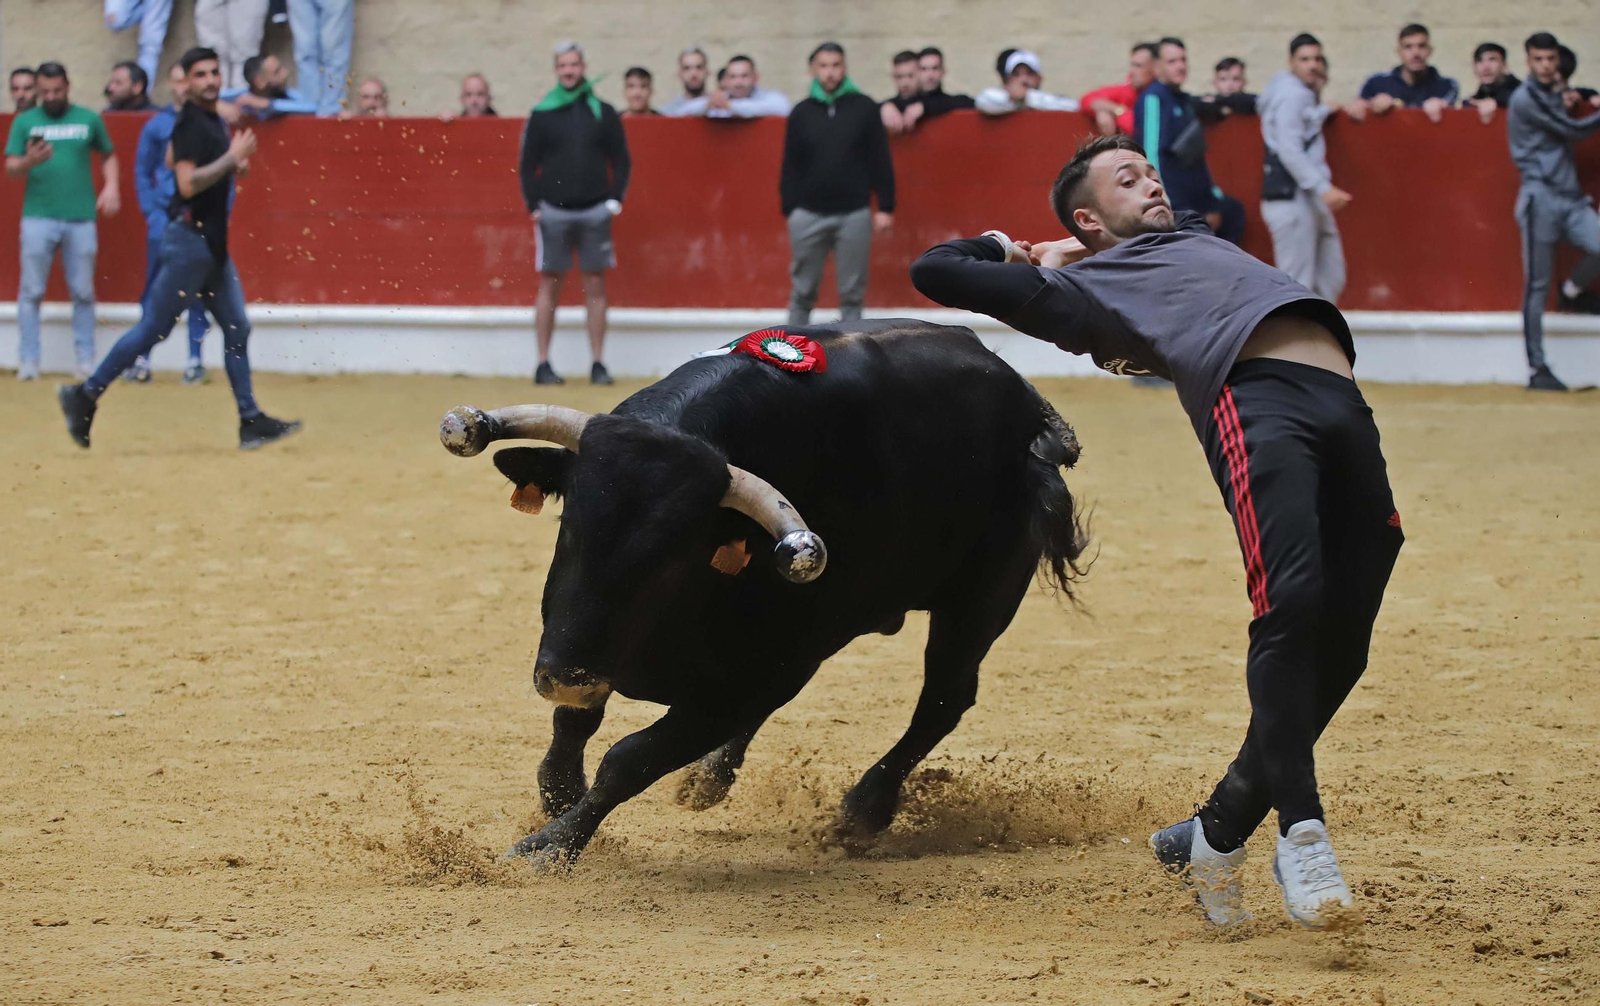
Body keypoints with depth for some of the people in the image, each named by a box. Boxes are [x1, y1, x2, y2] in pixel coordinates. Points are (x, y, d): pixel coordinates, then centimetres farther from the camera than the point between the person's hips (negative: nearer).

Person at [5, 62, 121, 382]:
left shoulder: (88, 119, 7)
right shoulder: (25, 122, 5)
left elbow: (108, 155, 19)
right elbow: (11, 169, 2)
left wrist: (111, 186, 2)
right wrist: (29, 161, -19)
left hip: (81, 219, 1)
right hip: (38, 216, -1)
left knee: (83, 293, 4)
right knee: (31, 292, -1)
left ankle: (86, 360, 11)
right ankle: (28, 361, 2)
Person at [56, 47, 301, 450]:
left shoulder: (216, 122, 13)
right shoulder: (190, 123, -15)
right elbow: (187, 184, -24)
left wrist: (235, 166, 9)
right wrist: (231, 158, -23)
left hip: (213, 242, 9)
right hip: (190, 238, -9)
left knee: (237, 328, 7)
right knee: (154, 328, -5)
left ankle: (251, 421, 9)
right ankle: (86, 395, 2)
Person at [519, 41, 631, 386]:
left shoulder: (603, 113, 7)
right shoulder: (541, 115, 4)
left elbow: (621, 160, 10)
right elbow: (528, 165, 5)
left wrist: (615, 198, -2)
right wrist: (533, 205, -4)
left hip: (595, 212, 1)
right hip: (553, 212, -1)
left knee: (595, 286, 2)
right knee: (549, 286, 1)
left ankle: (598, 364, 7)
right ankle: (543, 364, 6)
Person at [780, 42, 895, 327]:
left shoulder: (864, 108, 2)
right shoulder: (801, 113, 5)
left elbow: (880, 161, 2)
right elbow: (791, 167, 6)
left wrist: (885, 207, -1)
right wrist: (788, 209, 1)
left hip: (854, 214, -1)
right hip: (808, 215, 1)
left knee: (852, 293, 2)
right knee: (802, 292, 6)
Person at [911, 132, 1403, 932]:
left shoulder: (1191, 236, 36)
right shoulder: (1086, 286, 19)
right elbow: (934, 271, 18)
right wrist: (1006, 248, 37)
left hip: (1347, 412, 6)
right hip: (1258, 398, -6)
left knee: (1339, 650, -3)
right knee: (1292, 602, -27)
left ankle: (1216, 835, 7)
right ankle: (1301, 829, -27)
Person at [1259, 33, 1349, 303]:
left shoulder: (1304, 95, 18)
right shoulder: (1291, 95, -12)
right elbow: (1289, 151, -20)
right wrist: (1323, 188, -25)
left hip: (1309, 198, 10)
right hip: (1291, 197, -10)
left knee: (1330, 279, 11)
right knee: (1297, 283, -10)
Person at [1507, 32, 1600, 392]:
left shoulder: (1549, 95, 18)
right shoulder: (1527, 99, -9)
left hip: (1569, 197, 7)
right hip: (1541, 199, -7)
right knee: (1537, 287, -5)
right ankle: (1537, 369, -1)